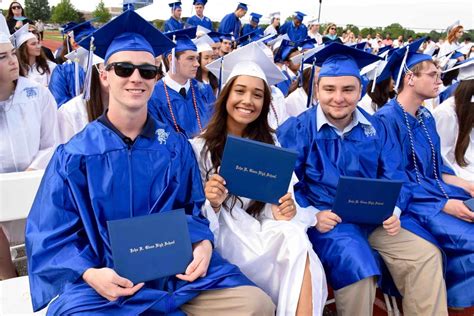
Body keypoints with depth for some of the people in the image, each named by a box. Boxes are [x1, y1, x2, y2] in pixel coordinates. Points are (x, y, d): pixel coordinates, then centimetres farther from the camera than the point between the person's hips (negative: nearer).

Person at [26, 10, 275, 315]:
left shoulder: (176, 146, 6)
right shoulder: (74, 155, -1)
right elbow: (51, 239, -1)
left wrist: (203, 244, -11)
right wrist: (89, 274, -20)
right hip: (105, 281, -2)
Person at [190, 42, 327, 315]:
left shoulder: (271, 144, 12)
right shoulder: (199, 147, 2)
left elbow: (283, 198, 6)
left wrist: (286, 210, -17)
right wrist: (212, 204, -22)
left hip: (266, 231, 3)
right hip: (226, 235, -2)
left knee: (295, 237, -31)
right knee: (294, 247, -29)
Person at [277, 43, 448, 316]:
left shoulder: (376, 129, 8)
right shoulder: (297, 130, -5)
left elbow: (395, 179, 8)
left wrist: (393, 211, -11)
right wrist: (311, 215, -21)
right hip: (324, 218, -4)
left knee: (427, 256, -12)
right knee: (357, 263, -30)